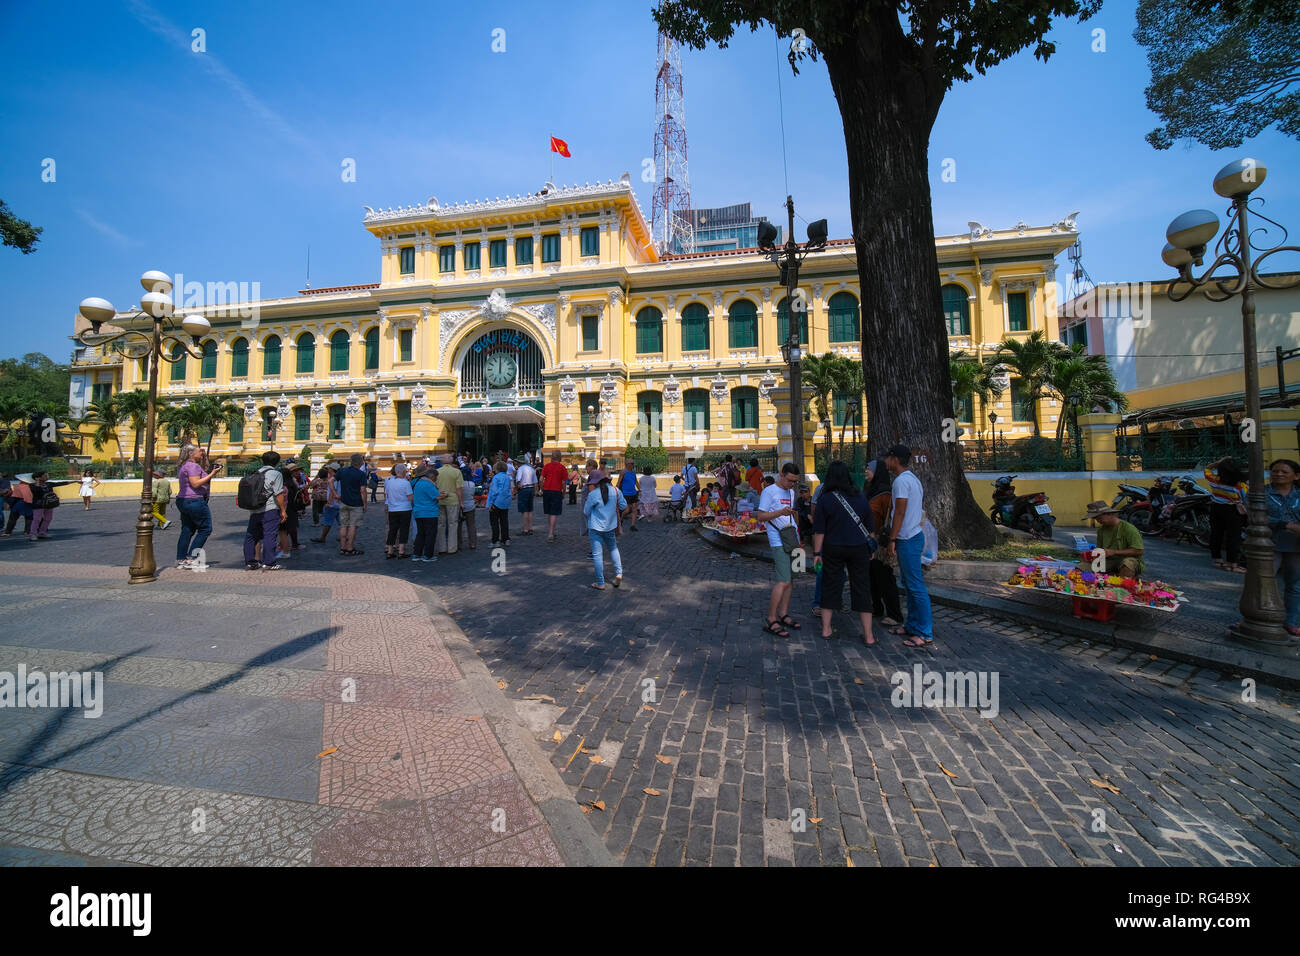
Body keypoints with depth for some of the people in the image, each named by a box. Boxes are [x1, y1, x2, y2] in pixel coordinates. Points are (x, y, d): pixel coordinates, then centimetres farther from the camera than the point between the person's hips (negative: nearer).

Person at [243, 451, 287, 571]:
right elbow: (279, 494, -12)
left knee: (251, 535, 14)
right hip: (269, 509, -7)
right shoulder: (276, 474, -6)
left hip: (254, 510, 7)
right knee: (269, 535, -5)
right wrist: (283, 510, -8)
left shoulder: (256, 473, 14)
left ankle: (250, 562, 21)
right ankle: (268, 563, -6)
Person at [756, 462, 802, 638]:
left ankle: (783, 615, 19)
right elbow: (760, 516, -12)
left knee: (790, 579, 10)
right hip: (779, 541, -9)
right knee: (783, 581, -14)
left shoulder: (791, 492, 18)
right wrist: (780, 512, -25)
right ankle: (771, 621, -8)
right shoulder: (769, 491, -7)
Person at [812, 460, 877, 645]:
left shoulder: (825, 499, -8)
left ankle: (826, 629, 18)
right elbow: (870, 527, 6)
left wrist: (817, 553, -1)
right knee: (862, 589, 6)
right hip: (859, 548, 1)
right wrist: (871, 547, 17)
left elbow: (819, 530, -7)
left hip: (833, 549, -1)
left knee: (831, 586, 10)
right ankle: (868, 635, 9)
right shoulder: (860, 497, 0)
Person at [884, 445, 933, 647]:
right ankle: (912, 625, 26)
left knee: (916, 587, -6)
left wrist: (892, 539, -15)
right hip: (914, 536, 11)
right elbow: (921, 506, 21)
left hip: (907, 539, -11)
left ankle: (925, 634, 0)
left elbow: (900, 513, -20)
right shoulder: (913, 478, 15)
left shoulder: (901, 481, -16)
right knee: (909, 584, 17)